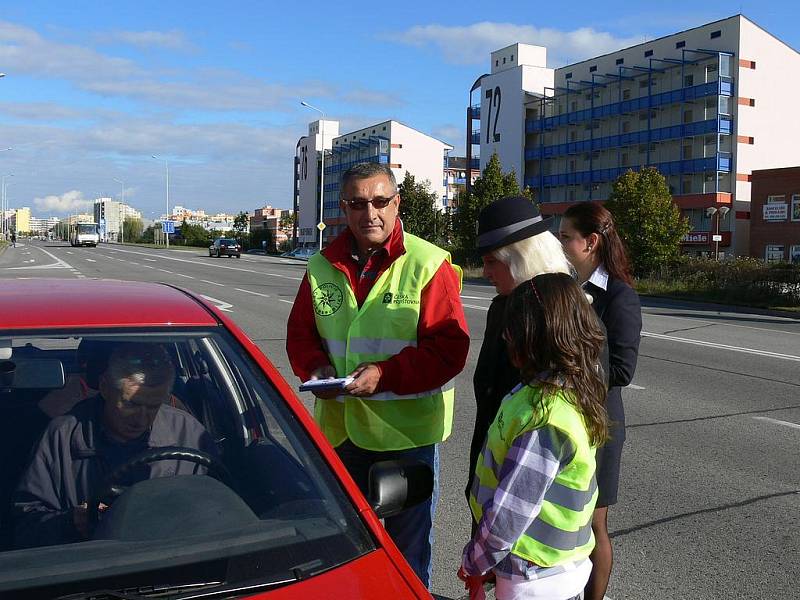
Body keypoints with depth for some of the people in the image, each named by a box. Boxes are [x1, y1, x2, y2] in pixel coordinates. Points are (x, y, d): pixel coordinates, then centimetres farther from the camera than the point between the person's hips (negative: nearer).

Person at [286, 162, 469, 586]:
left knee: (408, 542, 12)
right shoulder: (322, 267, 5)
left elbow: (450, 347, -15)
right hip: (339, 428, 5)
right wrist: (316, 367, -9)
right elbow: (300, 333, 12)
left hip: (408, 429, -4)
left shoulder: (428, 264, -11)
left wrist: (386, 374, -24)